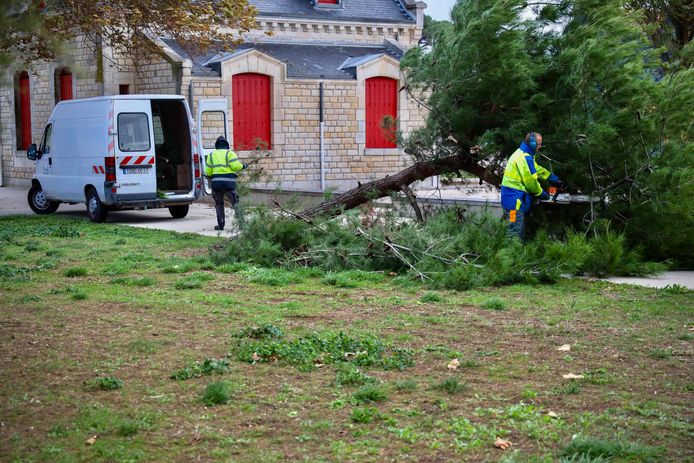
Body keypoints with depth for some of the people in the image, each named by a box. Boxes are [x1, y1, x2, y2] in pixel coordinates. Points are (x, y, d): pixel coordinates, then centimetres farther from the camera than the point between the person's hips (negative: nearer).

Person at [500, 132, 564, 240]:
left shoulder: (523, 154, 16)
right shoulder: (525, 158, -17)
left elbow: (538, 170, 25)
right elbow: (531, 181, -16)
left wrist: (555, 180, 23)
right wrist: (541, 194, 0)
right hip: (515, 200, -11)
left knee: (520, 234, 15)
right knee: (515, 234, -11)